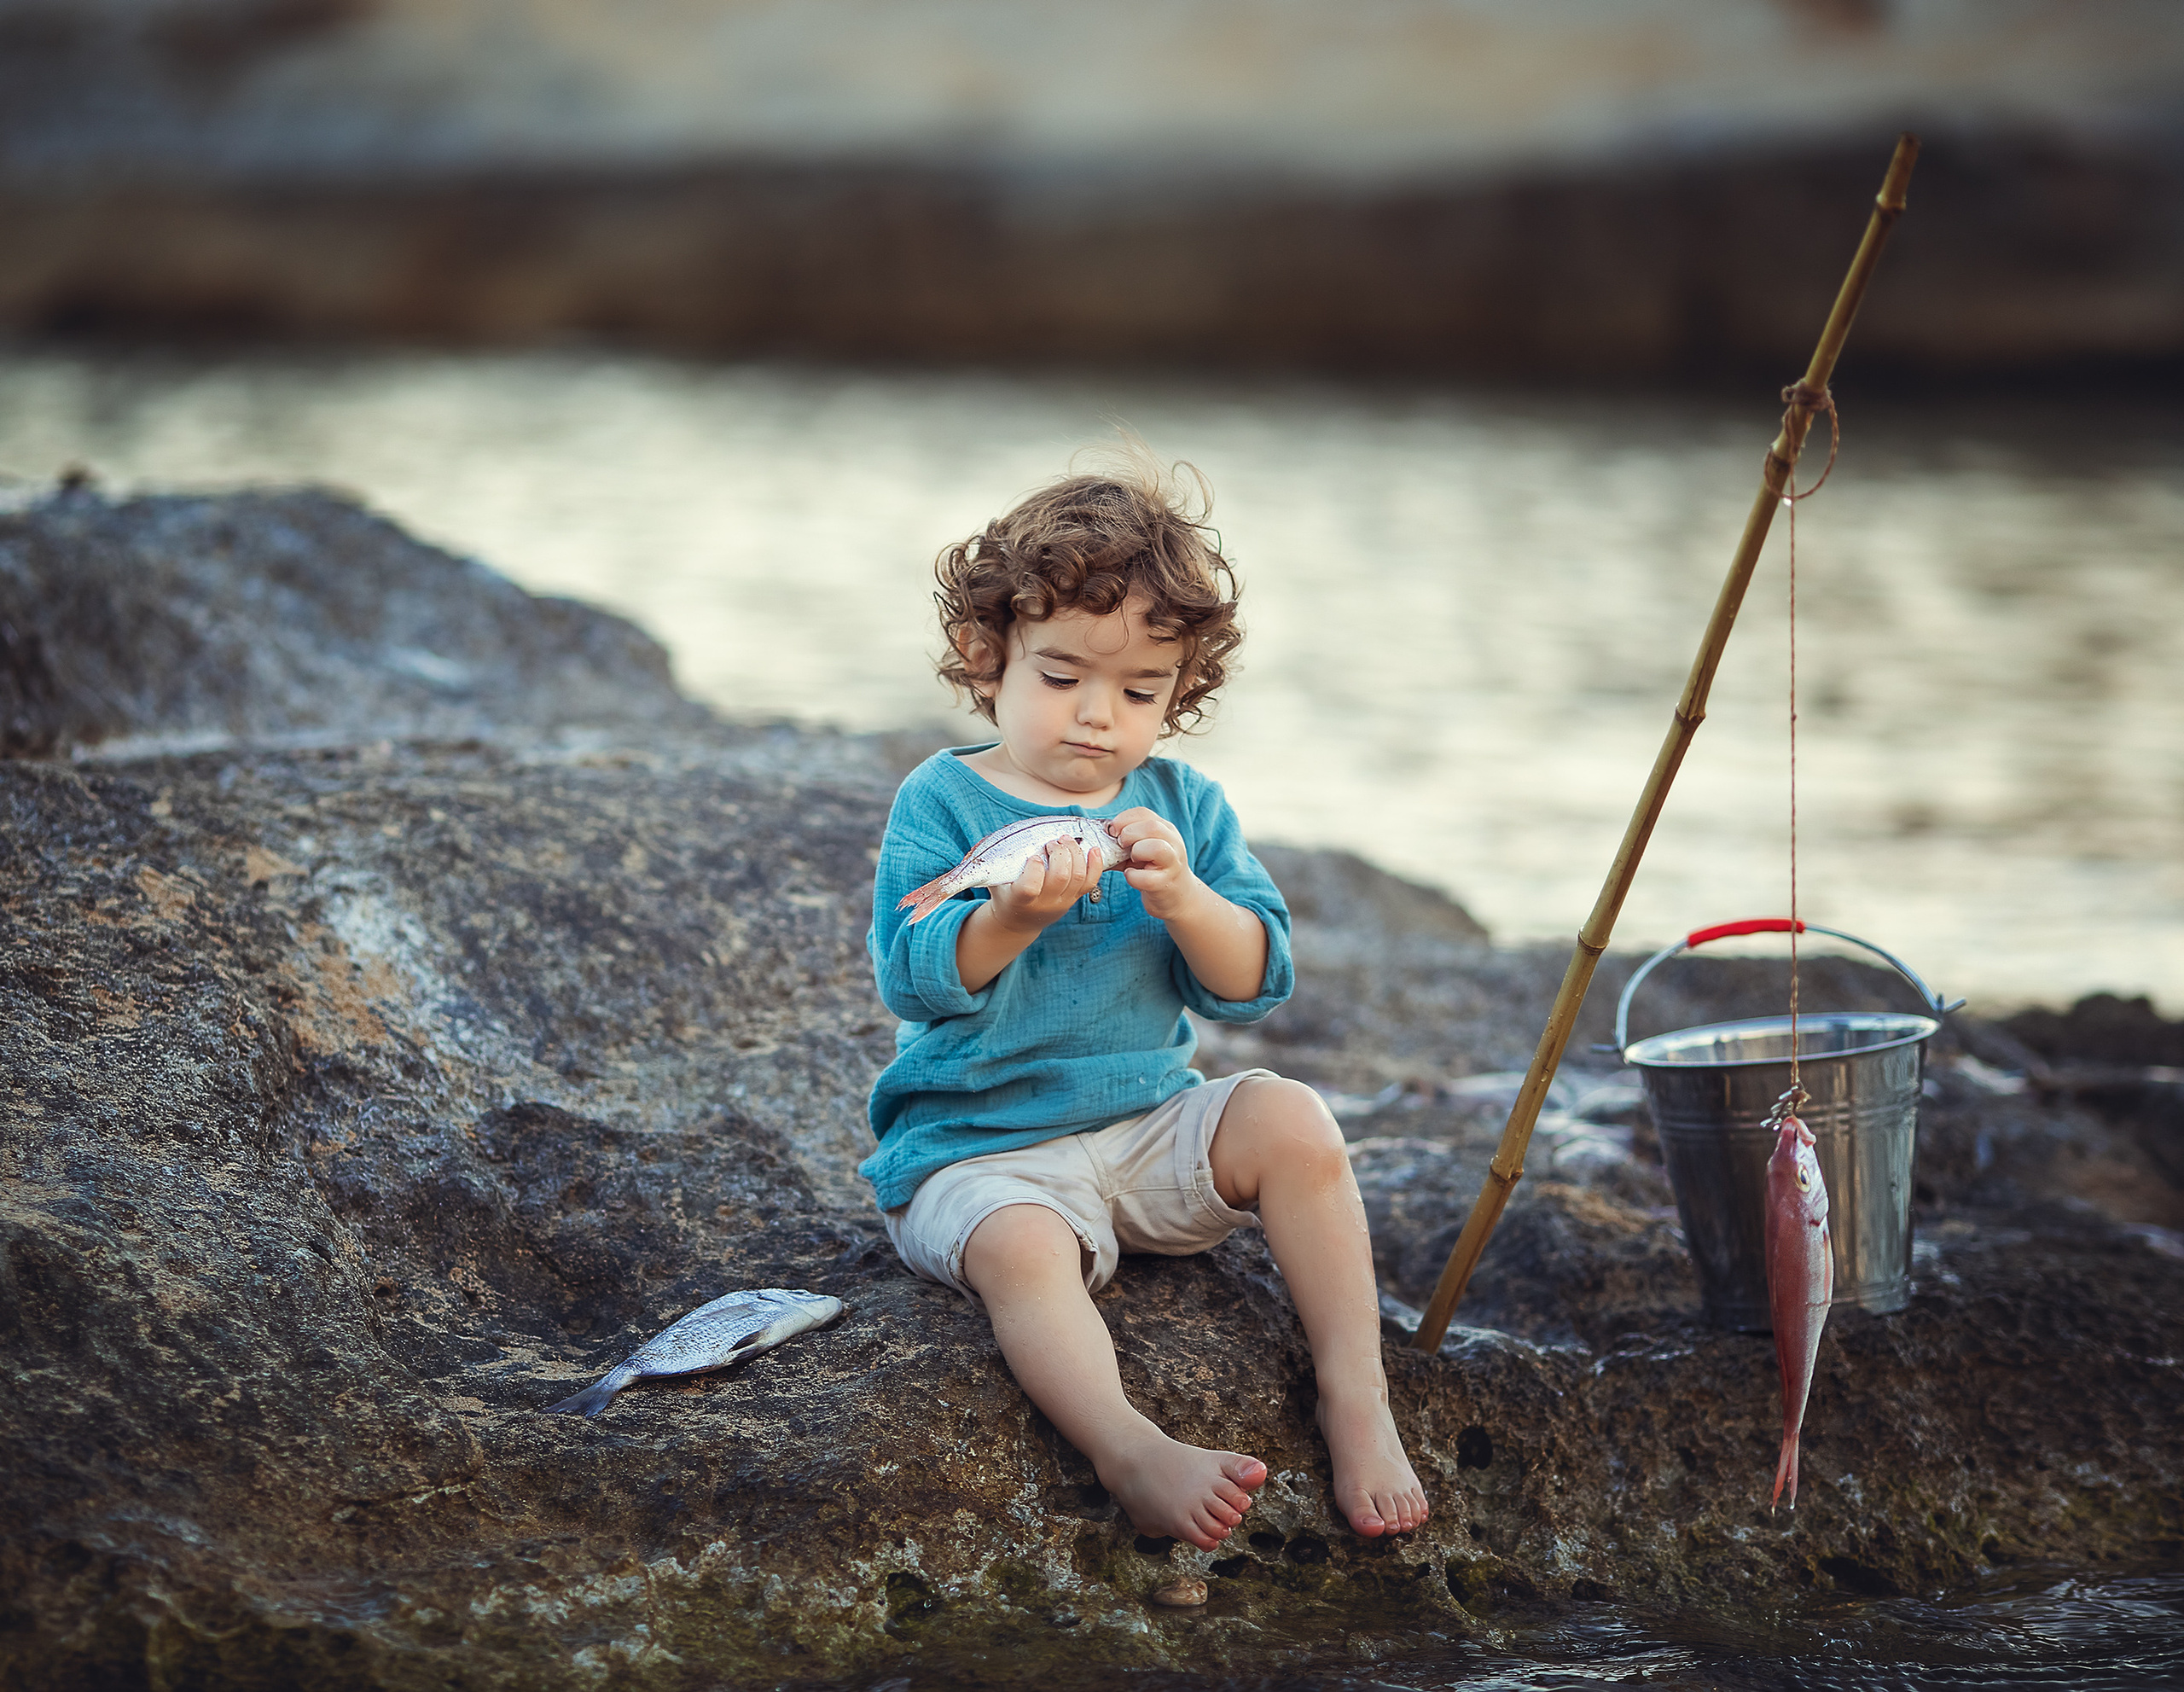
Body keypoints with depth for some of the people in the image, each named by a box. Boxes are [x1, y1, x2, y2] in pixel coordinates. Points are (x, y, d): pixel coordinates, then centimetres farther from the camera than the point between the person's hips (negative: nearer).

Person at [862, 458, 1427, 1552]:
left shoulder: (1183, 807, 8)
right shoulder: (943, 802, -3)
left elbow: (1254, 983, -1)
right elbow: (913, 979, -15)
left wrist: (1182, 899, -21)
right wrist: (1012, 916, -34)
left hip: (1150, 1126, 4)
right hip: (977, 1152, -4)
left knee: (1291, 1120, -21)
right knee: (1021, 1248, -35)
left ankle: (1355, 1398, -19)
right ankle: (1131, 1453, -52)